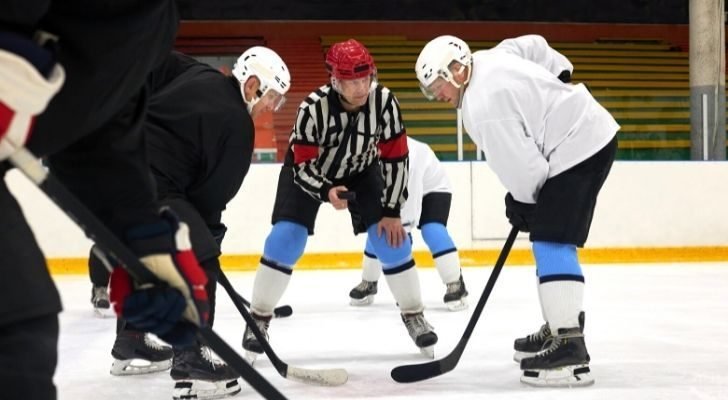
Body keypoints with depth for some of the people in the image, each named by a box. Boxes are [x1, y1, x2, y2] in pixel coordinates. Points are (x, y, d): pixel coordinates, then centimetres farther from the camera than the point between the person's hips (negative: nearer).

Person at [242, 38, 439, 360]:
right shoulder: (314, 107, -35)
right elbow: (303, 166, -27)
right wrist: (326, 192, -47)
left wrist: (392, 211, -16)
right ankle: (259, 318, -1)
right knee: (285, 238, -16)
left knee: (391, 238, -8)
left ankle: (413, 314, 9)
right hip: (309, 169, -2)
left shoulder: (383, 101, -29)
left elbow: (395, 157, -18)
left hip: (360, 169, 2)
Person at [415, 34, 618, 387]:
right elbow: (533, 45, 24)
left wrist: (521, 203, -3)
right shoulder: (488, 59, 8)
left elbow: (522, 166, -20)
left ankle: (569, 349, -23)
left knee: (552, 243, -16)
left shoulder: (483, 106, -21)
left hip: (579, 148, -11)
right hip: (592, 131, 11)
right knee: (549, 240, 18)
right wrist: (560, 76, 30)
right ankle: (558, 328, 27)